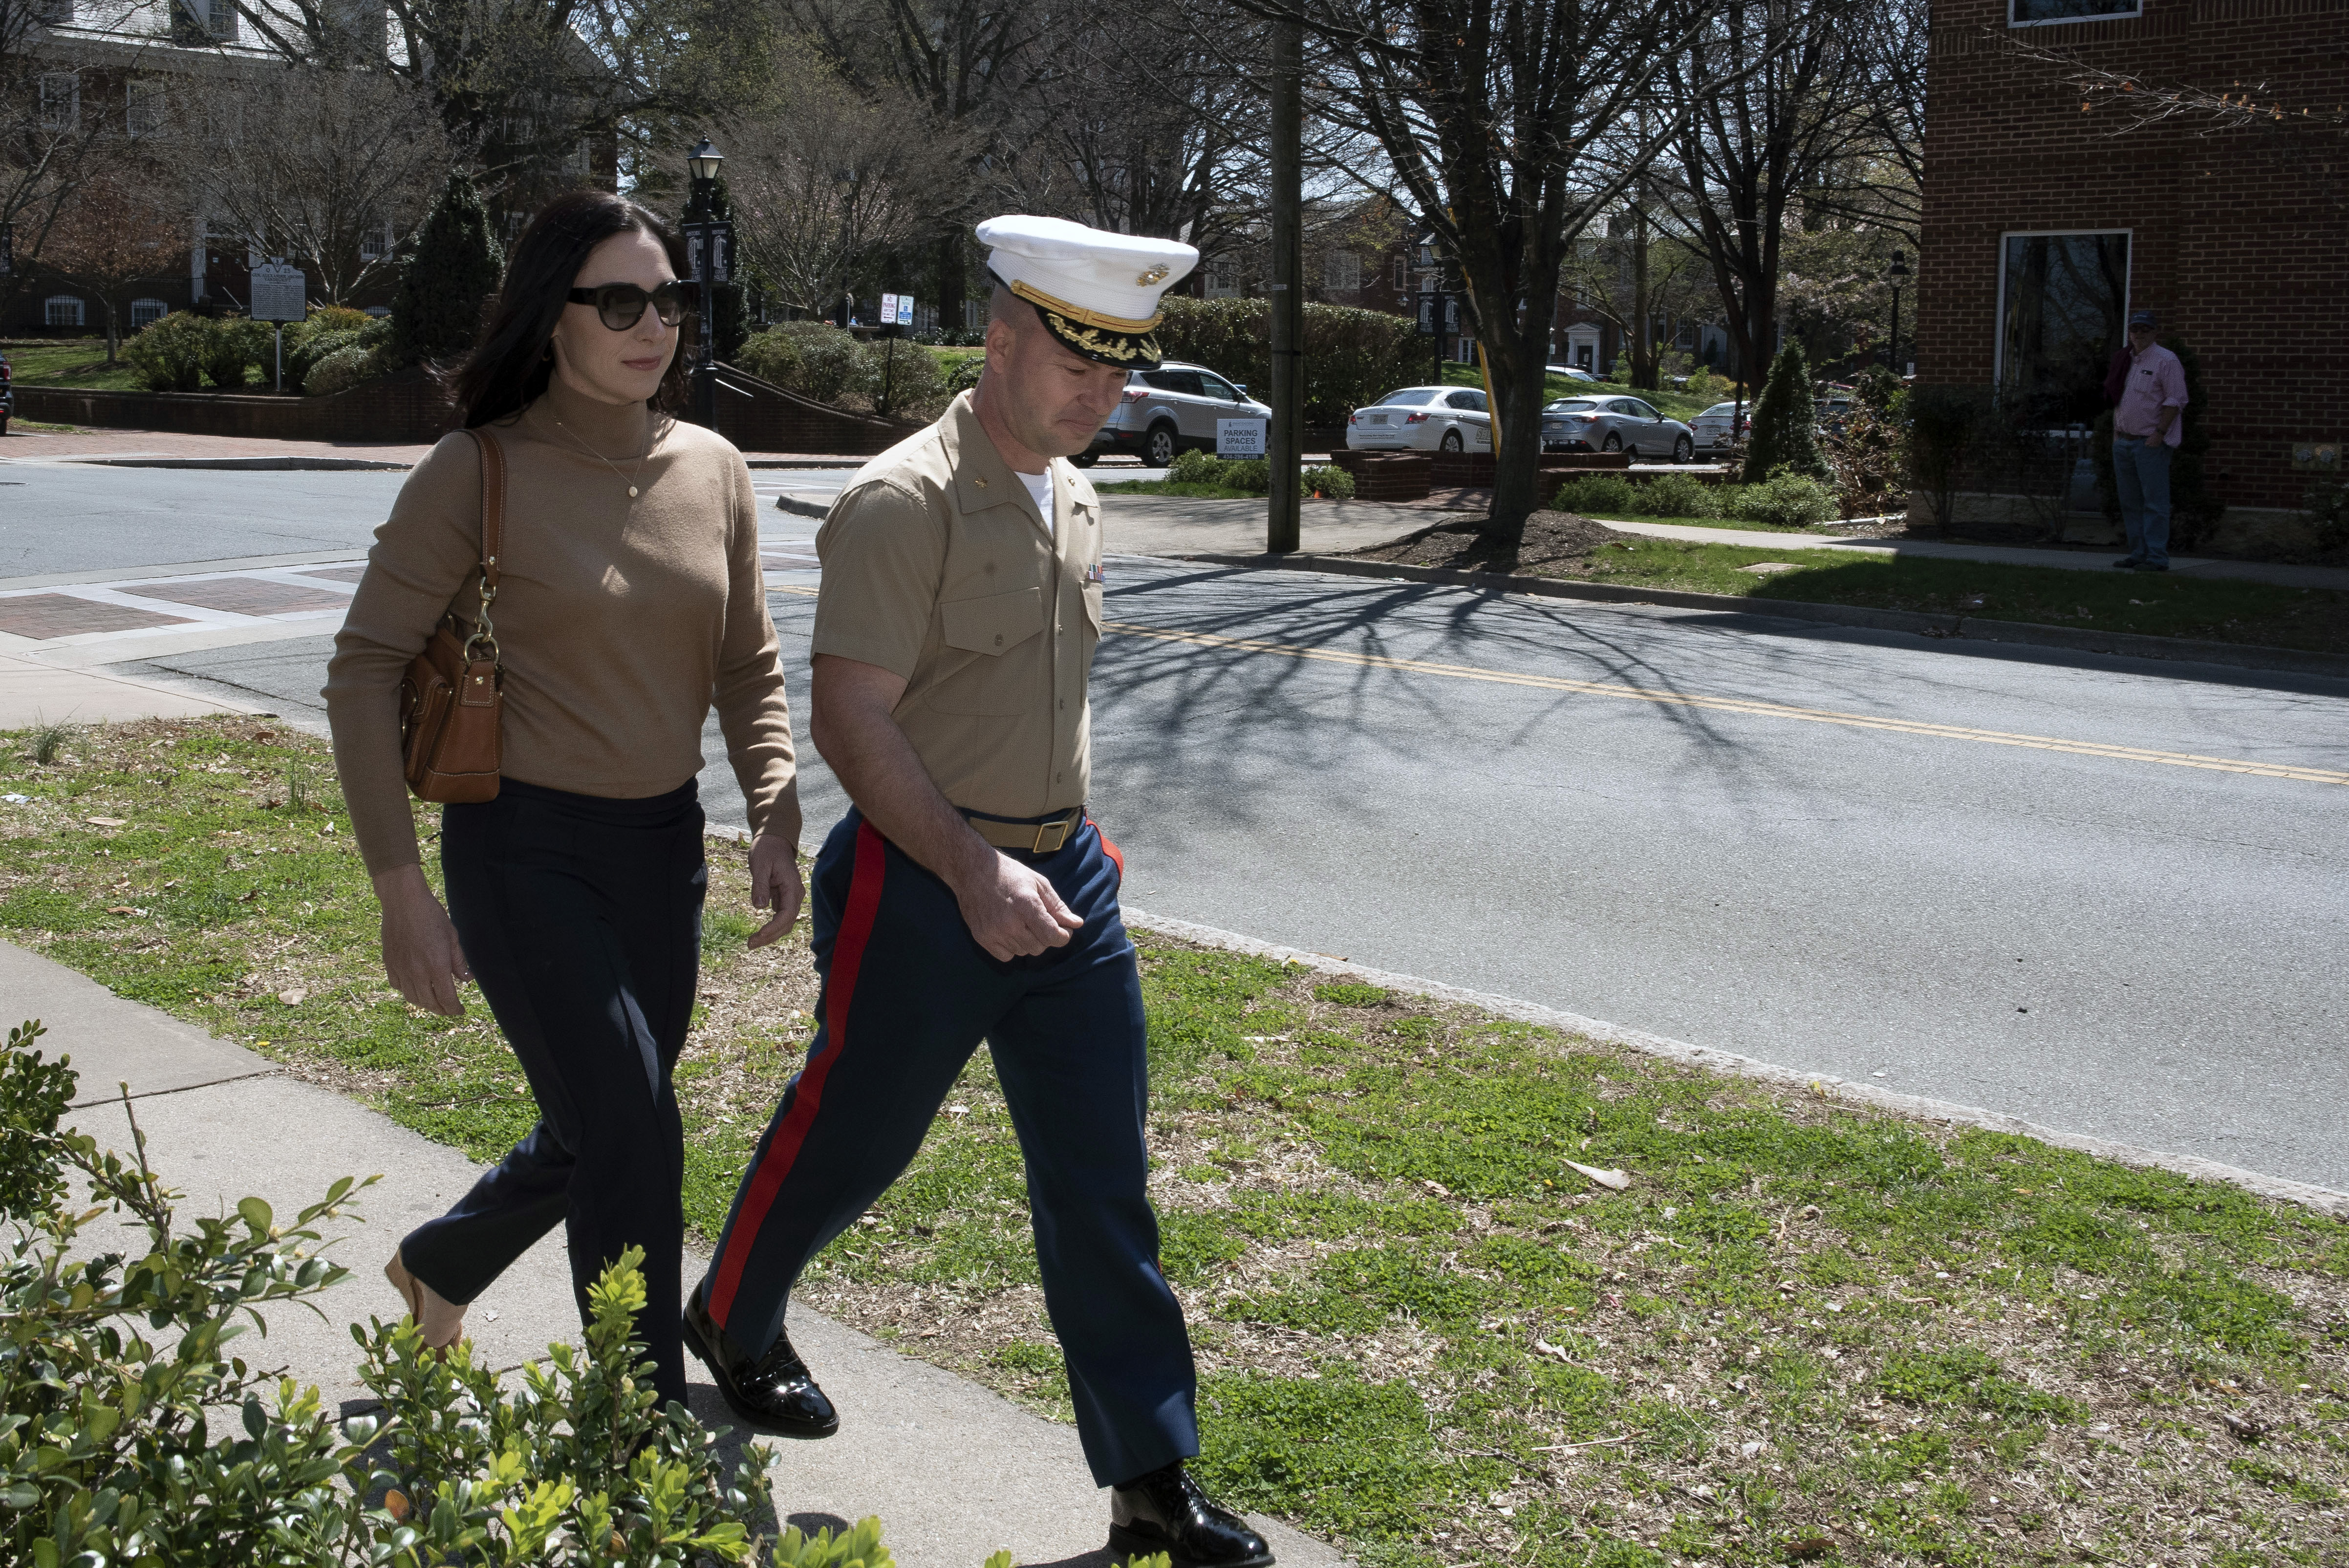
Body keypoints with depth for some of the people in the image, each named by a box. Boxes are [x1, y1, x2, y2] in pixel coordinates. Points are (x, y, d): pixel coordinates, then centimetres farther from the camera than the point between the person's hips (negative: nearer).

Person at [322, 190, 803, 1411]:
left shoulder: (713, 473, 3)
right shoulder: (477, 474, -11)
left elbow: (749, 672, 11)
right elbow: (364, 671, -9)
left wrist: (775, 818, -3)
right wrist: (400, 887, -14)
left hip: (663, 846, 6)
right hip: (524, 848, -6)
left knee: (600, 1132, 17)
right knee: (634, 1136, -10)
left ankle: (440, 1263, 48)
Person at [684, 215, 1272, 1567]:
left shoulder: (1076, 500, 10)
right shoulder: (906, 502, -16)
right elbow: (851, 721, -20)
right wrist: (973, 870, -28)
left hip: (1062, 875, 7)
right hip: (923, 885, -6)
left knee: (1103, 1179, 6)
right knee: (852, 1141, 13)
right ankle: (732, 1320, 43)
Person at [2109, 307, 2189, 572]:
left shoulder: (2166, 360, -7)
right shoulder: (2126, 362, 16)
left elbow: (2176, 400, -11)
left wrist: (2159, 433, -17)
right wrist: (2116, 431, 14)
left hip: (2151, 443, -8)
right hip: (2123, 441, 8)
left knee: (2155, 502, -8)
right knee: (2130, 503, 10)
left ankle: (2157, 558, -8)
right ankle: (2138, 554, 16)